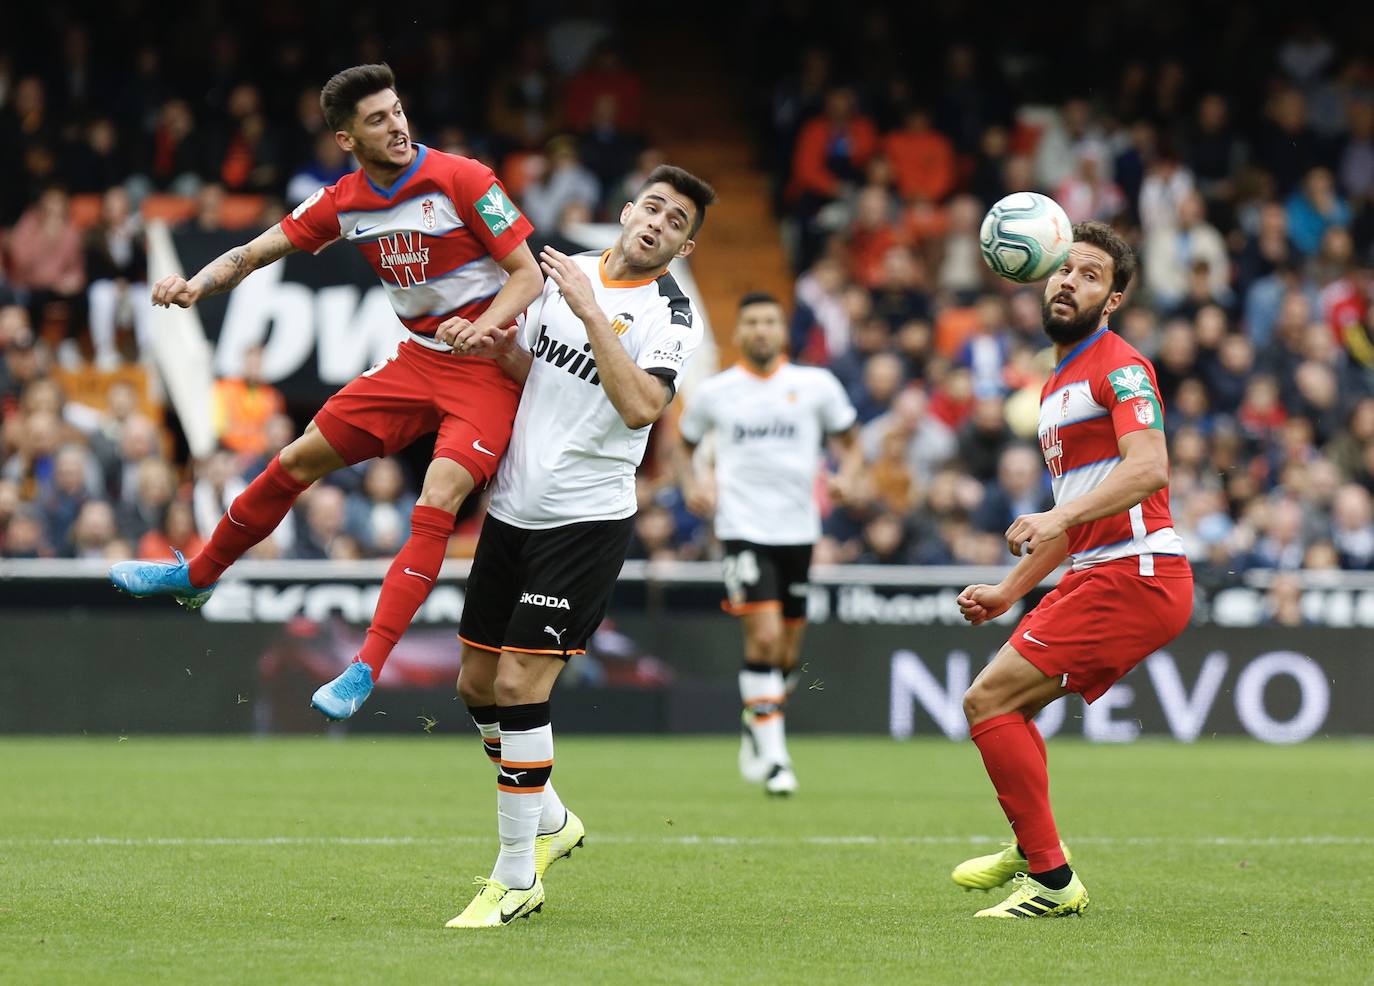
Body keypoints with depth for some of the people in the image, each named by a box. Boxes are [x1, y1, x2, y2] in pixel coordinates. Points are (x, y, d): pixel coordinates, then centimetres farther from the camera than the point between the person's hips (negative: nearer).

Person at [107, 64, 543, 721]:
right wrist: (197, 284, -14)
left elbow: (528, 277, -13)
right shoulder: (342, 203, 1)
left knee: (437, 502, -24)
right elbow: (258, 251, 6)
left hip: (488, 366, -6)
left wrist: (479, 328, -30)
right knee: (298, 460, 9)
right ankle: (198, 576, 31)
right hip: (415, 362, 6)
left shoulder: (462, 180, -15)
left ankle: (366, 670, -25)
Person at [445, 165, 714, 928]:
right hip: (513, 510, 7)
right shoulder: (567, 271, 8)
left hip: (585, 518, -7)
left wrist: (590, 311, -26)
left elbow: (640, 406, -26)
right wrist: (501, 346, -1)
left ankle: (516, 881, -4)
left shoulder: (670, 317, -10)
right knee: (477, 684, 11)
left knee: (518, 685, -13)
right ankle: (549, 822, 34)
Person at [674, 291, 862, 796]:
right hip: (742, 528, -2)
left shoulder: (817, 385, 5)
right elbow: (684, 445, 20)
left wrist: (847, 477, -8)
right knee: (764, 636, -18)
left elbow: (851, 442, 14)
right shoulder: (714, 392, 5)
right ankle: (773, 757, -14)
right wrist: (693, 486, 0)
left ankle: (756, 725, 35)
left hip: (798, 528, 2)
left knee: (787, 653, 8)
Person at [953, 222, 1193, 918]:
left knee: (988, 700, -14)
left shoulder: (1118, 366, -9)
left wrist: (1057, 518, -36)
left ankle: (1051, 879, -11)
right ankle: (1030, 853, 33)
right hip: (1098, 575, 10)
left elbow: (1149, 467, -26)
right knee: (1002, 703, 18)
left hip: (1133, 575, -10)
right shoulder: (1057, 386, 22)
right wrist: (1010, 591, 26)